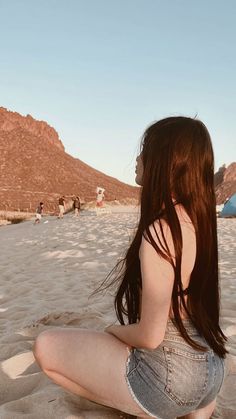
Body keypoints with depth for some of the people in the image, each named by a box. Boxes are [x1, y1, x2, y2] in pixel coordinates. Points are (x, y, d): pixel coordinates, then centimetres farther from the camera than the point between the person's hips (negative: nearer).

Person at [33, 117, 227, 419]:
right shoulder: (198, 217, -1)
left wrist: (112, 331, -4)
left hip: (169, 377, -9)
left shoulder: (160, 231, -28)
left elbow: (150, 336, -21)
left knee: (45, 346, 1)